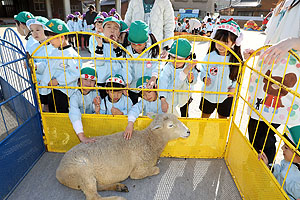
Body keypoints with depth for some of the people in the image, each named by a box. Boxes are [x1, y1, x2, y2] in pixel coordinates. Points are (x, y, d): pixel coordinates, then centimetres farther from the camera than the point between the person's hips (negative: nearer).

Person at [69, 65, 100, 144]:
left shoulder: (95, 94, -9)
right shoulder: (74, 97, -21)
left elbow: (97, 114, -9)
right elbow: (74, 116, -34)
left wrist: (97, 105, -34)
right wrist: (82, 137, -45)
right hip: (80, 123, -2)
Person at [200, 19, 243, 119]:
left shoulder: (235, 59, -9)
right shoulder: (210, 56, -12)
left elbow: (237, 76, 1)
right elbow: (203, 71, -3)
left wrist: (234, 87, -11)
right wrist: (204, 78, -23)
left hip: (226, 96, 1)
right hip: (209, 94, 0)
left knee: (223, 117, 19)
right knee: (205, 115, 18)